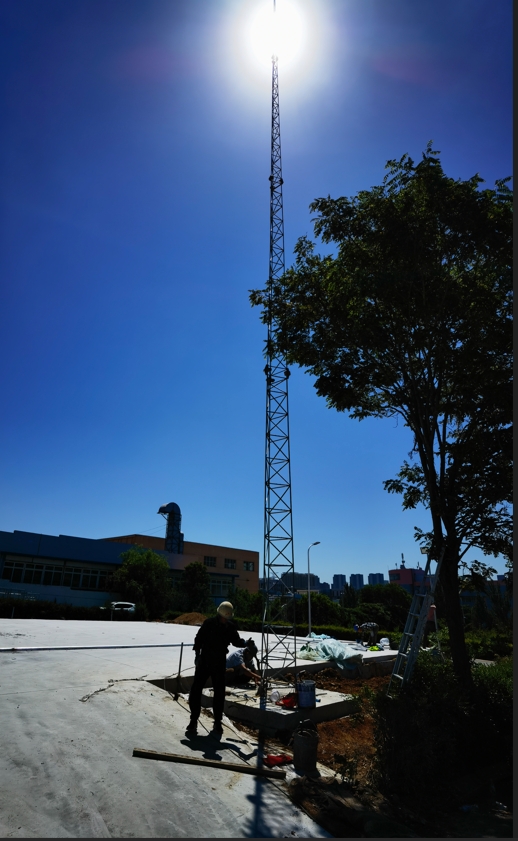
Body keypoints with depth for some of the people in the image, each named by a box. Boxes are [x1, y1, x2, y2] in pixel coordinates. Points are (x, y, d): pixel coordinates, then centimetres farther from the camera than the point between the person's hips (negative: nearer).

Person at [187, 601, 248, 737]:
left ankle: (217, 722, 19)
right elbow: (199, 639, -8)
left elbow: (236, 641, 7)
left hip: (219, 663, 2)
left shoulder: (230, 627, -3)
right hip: (204, 660, -2)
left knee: (219, 693, 6)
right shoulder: (209, 623, -12)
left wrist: (245, 643, -13)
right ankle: (193, 721, 11)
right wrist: (197, 654, -14)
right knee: (196, 690, -2)